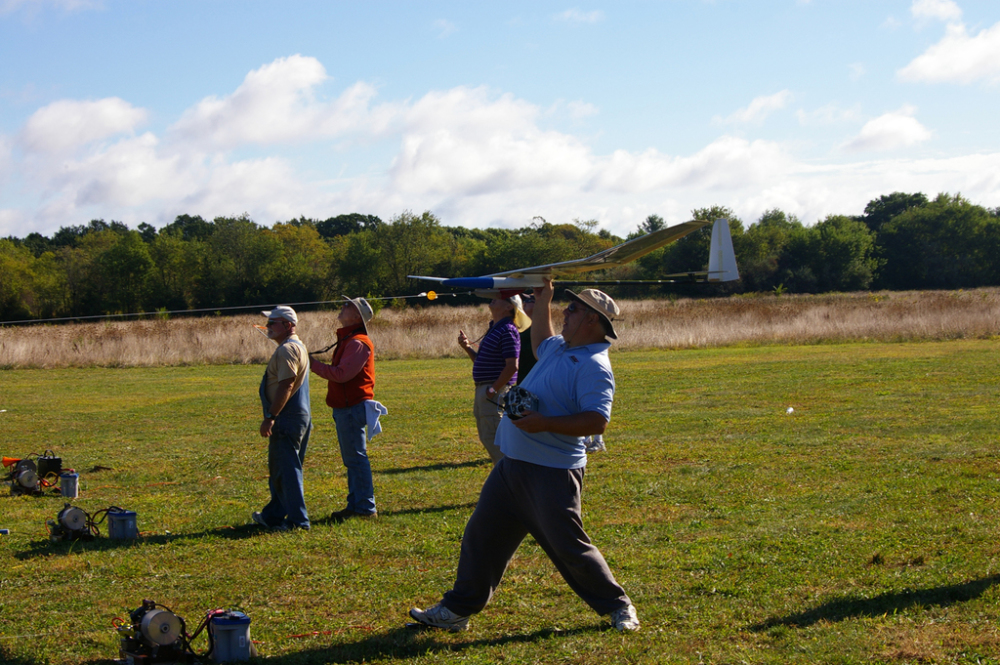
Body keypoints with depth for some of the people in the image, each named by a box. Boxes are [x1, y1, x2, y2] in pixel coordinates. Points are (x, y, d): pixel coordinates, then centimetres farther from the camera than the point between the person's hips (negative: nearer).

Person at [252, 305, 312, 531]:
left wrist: (270, 417, -24)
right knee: (279, 469, 17)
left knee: (286, 470, -7)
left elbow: (286, 386, -24)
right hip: (300, 416, 11)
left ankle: (297, 519, -4)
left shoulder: (287, 349, -16)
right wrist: (273, 416, 23)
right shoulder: (297, 346, 19)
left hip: (287, 418, -11)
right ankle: (274, 515, 26)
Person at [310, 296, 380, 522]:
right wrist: (315, 364, 12)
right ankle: (355, 505, 21)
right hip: (344, 407, 11)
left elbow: (341, 374, -24)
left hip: (352, 408, -11)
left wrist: (313, 364, -17)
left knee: (356, 458, -7)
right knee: (351, 459, 14)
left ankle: (365, 508, -4)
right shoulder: (347, 340, 18)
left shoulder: (358, 343, -17)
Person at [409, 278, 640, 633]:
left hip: (552, 472, -9)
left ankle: (617, 606, 14)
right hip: (512, 466, 10)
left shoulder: (594, 366, -16)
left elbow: (597, 421, -25)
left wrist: (545, 423, -28)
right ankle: (457, 610, 19)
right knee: (482, 535, 11)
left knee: (570, 548, -4)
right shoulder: (558, 348, 15)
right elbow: (539, 343, 41)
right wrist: (542, 301, 35)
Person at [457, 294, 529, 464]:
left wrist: (493, 390, -20)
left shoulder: (507, 331, -15)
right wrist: (467, 347, 7)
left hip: (496, 393, -11)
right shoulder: (494, 328, 16)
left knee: (493, 439, -9)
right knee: (486, 438, 16)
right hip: (483, 390, 11)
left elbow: (512, 366, -22)